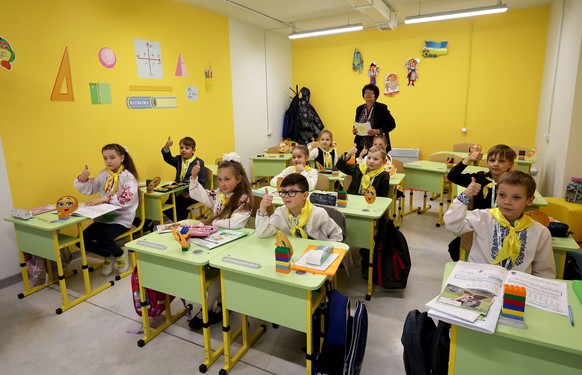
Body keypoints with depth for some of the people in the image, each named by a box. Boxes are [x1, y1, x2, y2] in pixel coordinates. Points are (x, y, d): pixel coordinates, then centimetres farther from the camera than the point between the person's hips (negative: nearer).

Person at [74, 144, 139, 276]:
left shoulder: (128, 176, -9)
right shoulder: (103, 175, 8)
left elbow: (127, 199, -22)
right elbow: (88, 189, 10)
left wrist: (105, 199, -28)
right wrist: (83, 178, -9)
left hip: (121, 218, -6)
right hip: (103, 217, 6)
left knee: (104, 240, -28)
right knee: (82, 239, -8)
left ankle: (121, 254, 6)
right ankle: (108, 256, 16)